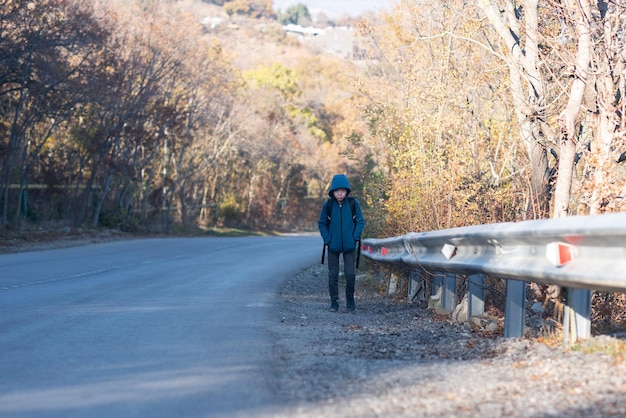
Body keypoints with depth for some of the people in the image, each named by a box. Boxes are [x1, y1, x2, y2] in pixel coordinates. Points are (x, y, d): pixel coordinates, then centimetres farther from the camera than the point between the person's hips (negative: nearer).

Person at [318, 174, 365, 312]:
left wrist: (355, 237, -7)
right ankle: (334, 301, 17)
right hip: (333, 246, 1)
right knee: (333, 274, 5)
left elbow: (360, 222, 2)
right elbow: (322, 223, 4)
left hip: (349, 245, -1)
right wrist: (327, 239, -6)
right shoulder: (328, 205, -6)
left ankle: (350, 298, 16)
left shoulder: (353, 203, -7)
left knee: (350, 273, -6)